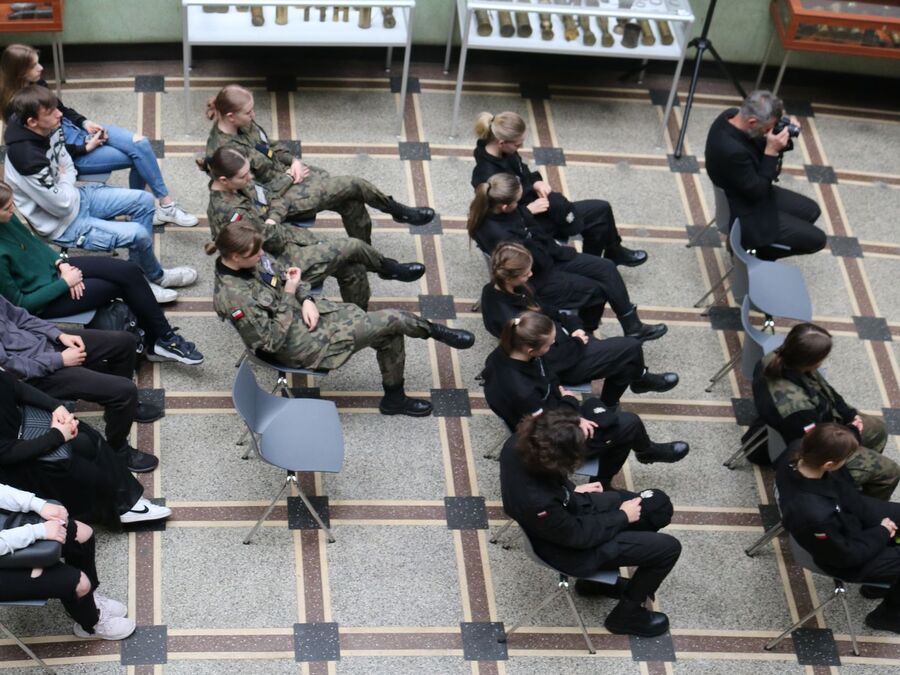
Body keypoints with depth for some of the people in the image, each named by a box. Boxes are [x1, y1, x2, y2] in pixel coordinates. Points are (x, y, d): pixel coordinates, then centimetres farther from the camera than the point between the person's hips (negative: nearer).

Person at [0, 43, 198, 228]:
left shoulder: (37, 84, 1)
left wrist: (85, 122, -2)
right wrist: (86, 146, -15)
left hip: (77, 130, 8)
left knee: (140, 144, -11)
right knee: (137, 156, -16)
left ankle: (165, 205, 0)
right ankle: (166, 206, -2)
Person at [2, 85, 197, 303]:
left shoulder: (48, 129, -9)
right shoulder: (27, 159, -35)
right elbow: (62, 205, -25)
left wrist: (66, 183, -10)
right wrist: (65, 181, -8)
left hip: (76, 197, 9)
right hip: (63, 224, -9)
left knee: (144, 201, 4)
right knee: (138, 234, -16)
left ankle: (139, 271, 14)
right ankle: (155, 277, 15)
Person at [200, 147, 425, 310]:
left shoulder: (241, 183, -4)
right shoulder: (226, 212, -30)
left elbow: (277, 202, 5)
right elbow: (273, 241, -24)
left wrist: (272, 220, -15)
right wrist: (271, 227, -2)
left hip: (287, 236, 8)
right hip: (280, 264, -8)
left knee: (354, 270, 2)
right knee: (352, 247, -6)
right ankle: (390, 269, 25)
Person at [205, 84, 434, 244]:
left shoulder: (243, 125, -3)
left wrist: (294, 161, -4)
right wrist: (291, 177, -11)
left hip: (284, 172, 8)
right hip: (278, 199, -8)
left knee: (351, 203, -4)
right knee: (353, 185, -10)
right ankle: (400, 212, 14)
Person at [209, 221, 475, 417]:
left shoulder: (252, 260, -7)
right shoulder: (232, 297, -30)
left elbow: (286, 274, 10)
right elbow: (272, 341, -24)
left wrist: (306, 299, -9)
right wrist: (288, 295, -23)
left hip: (305, 310, 8)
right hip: (300, 343, -8)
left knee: (390, 336, 3)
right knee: (392, 319, -11)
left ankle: (394, 398, 25)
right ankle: (435, 331, 19)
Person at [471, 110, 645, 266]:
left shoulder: (503, 152, -8)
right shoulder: (489, 177, -34)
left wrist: (536, 182, -8)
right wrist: (528, 210, -24)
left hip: (531, 202, 8)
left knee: (601, 209, 5)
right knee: (600, 211, -1)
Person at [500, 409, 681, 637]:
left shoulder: (519, 445, -24)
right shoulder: (539, 503, -42)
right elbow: (578, 535, -23)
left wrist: (572, 490, 3)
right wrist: (622, 517, -10)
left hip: (568, 509, 7)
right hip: (572, 548, -7)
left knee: (659, 505, 13)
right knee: (668, 548, -2)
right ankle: (626, 614, 23)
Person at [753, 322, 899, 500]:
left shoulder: (775, 360, -21)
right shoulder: (796, 408, -46)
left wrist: (850, 414, -2)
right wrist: (853, 432, -12)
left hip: (817, 423, 8)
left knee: (877, 428, 25)